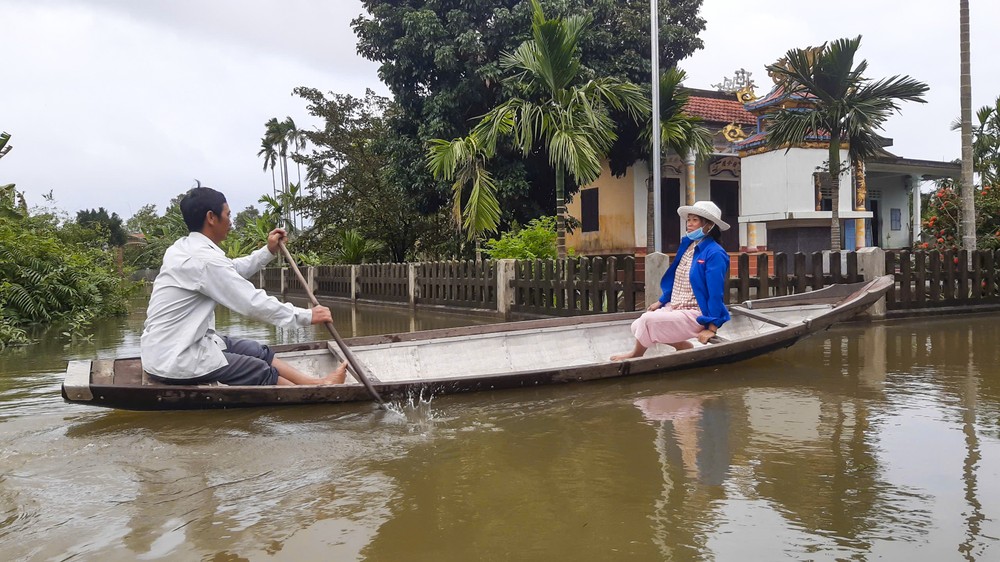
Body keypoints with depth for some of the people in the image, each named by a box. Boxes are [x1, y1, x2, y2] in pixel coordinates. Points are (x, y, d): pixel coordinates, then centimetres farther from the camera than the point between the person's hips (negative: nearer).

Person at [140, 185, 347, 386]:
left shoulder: (185, 248, 8)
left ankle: (317, 383, 19)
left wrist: (268, 251, 20)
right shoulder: (204, 259, -23)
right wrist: (307, 316, -12)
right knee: (260, 371, 2)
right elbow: (255, 303, -21)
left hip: (168, 347, 10)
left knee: (256, 351, 13)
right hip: (173, 359, -10)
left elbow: (231, 271, 25)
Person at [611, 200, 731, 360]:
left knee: (647, 320, -25)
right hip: (674, 308, 9)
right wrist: (661, 301, 14)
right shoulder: (687, 245, 8)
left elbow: (716, 293, -20)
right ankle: (684, 347, 10)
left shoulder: (714, 253, -18)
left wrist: (712, 328, -21)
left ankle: (636, 354, 4)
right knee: (637, 326, 0)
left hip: (695, 315, -9)